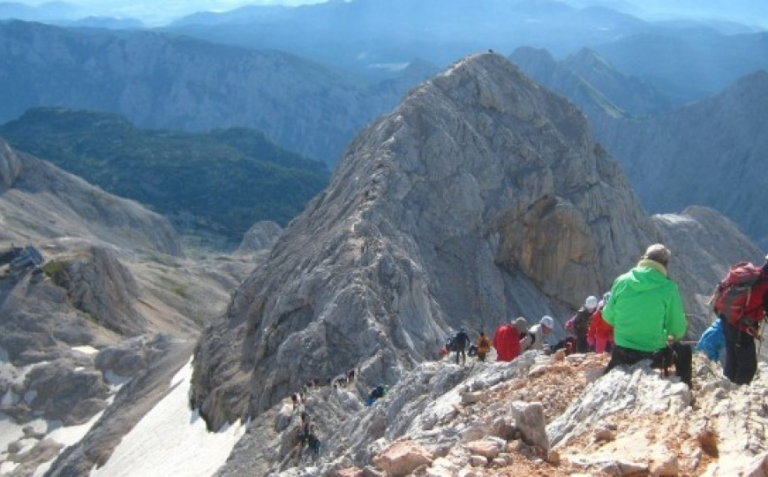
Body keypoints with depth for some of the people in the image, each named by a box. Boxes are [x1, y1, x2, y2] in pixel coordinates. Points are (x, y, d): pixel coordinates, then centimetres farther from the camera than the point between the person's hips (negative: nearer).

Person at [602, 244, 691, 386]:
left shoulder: (621, 281, -4)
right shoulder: (668, 288, -11)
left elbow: (608, 316, 5)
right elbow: (679, 330, -6)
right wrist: (674, 334, 18)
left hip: (622, 354, 2)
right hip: (655, 356, -2)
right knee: (684, 352, 27)